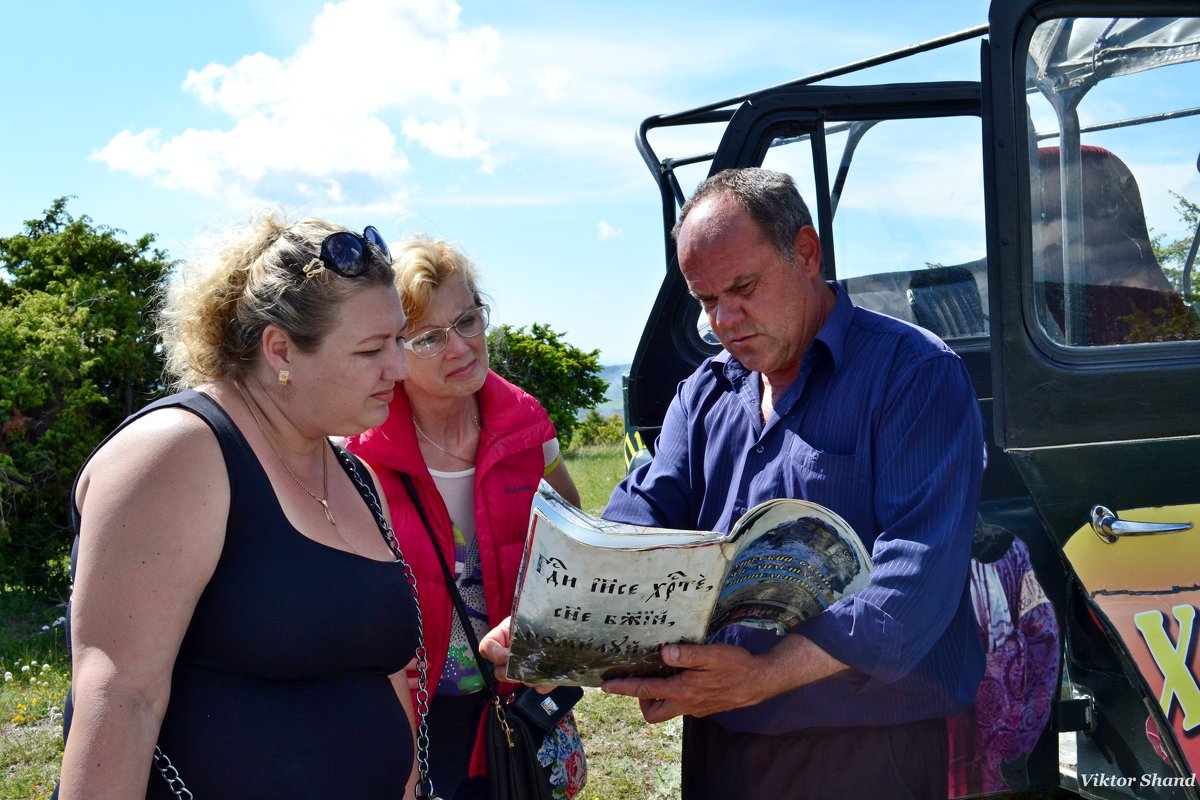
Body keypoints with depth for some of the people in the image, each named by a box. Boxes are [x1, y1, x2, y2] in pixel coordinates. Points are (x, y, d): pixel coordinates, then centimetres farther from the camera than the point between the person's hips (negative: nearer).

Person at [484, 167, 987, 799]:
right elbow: (642, 515, -3)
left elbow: (919, 576, -22)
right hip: (719, 740, 6)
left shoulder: (916, 374, -12)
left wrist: (762, 677, -31)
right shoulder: (704, 393, 11)